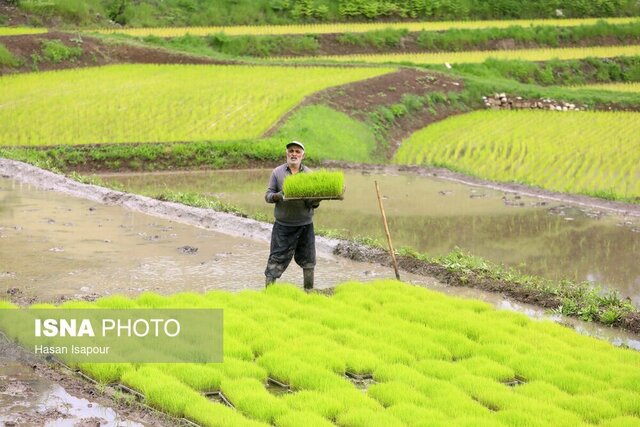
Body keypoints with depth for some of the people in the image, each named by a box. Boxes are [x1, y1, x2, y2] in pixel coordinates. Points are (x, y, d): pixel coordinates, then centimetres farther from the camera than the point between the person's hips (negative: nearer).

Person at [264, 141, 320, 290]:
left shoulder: (309, 174, 8)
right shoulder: (277, 172, 3)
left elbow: (315, 199, 9)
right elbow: (268, 196, 2)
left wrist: (315, 202, -15)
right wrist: (278, 196, -20)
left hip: (305, 225, 2)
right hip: (283, 225, -2)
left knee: (308, 260, 8)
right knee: (277, 259, -4)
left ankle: (309, 290, 22)